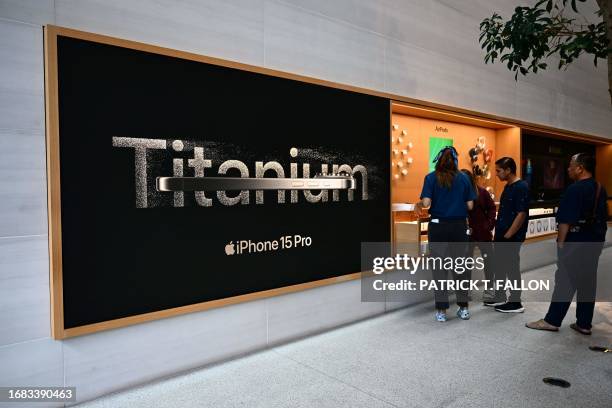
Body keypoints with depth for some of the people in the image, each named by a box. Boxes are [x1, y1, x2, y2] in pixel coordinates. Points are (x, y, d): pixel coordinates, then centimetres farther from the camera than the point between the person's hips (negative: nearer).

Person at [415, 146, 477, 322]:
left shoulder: (431, 178, -5)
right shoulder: (463, 178, 2)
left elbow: (426, 202, -14)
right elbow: (470, 205, 0)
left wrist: (418, 204, 7)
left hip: (438, 226, -2)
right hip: (459, 226, 2)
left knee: (440, 268, 5)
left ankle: (441, 310, 10)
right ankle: (463, 308, 21)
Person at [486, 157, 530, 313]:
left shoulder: (521, 187, -16)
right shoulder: (507, 187, 12)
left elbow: (521, 214, -20)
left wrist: (508, 235, -18)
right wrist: (499, 232, 15)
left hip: (512, 237, -9)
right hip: (501, 236, 9)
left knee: (512, 268, 0)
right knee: (499, 267, 15)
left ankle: (515, 303, 12)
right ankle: (500, 297, 28)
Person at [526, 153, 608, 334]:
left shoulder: (575, 189, -16)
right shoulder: (601, 190, 10)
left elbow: (566, 220, -19)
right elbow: (604, 218, 17)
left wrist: (560, 243, -13)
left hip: (575, 243, -8)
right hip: (595, 243, 8)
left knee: (565, 282, -1)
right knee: (588, 282, 10)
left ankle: (552, 321, 7)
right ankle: (584, 323, 17)